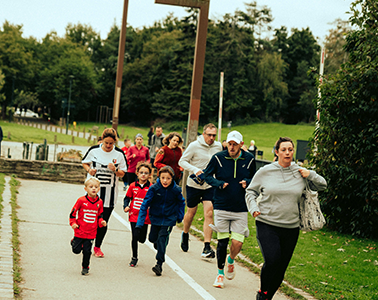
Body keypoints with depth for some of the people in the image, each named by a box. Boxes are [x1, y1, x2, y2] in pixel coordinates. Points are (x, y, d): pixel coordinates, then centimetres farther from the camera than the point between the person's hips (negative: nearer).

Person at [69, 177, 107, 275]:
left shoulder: (99, 202, 1)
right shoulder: (81, 200, -10)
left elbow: (99, 215, 13)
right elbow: (73, 213, -2)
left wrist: (102, 222, -5)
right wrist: (73, 223, -12)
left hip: (91, 233, 2)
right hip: (80, 231, -2)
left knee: (87, 251, 3)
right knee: (77, 250, 3)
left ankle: (85, 267, 22)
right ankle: (74, 242, 37)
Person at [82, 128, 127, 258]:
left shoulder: (119, 154, -3)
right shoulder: (94, 150, -3)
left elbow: (122, 174, 1)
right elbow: (84, 162, 12)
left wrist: (115, 170, -19)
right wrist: (89, 169, -8)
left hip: (109, 193, 0)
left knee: (103, 221, 3)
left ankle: (97, 247, 19)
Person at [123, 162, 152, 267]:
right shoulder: (133, 186, 1)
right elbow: (127, 198, 10)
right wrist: (126, 207, -6)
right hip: (134, 215, 0)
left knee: (142, 239, 2)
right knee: (134, 237, -2)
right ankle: (134, 258, 14)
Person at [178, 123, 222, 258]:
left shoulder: (218, 147, 0)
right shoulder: (194, 146, -11)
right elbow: (182, 161, -8)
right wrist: (195, 170, -23)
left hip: (210, 186, 2)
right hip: (194, 185, -2)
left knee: (209, 214, -11)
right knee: (191, 213, 13)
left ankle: (207, 247, -11)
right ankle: (185, 234, 44)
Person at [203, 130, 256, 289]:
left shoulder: (249, 159, 0)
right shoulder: (218, 158, -5)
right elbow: (207, 175, 6)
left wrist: (247, 182, -8)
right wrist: (219, 184, -11)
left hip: (241, 209, 1)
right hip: (221, 207, -1)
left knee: (237, 242, -6)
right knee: (222, 241, 2)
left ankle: (230, 261, 29)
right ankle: (220, 273, 22)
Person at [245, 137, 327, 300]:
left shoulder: (300, 173, 5)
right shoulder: (265, 172, 0)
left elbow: (322, 185, 16)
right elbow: (251, 191, 10)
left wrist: (310, 175, -2)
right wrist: (254, 208, -6)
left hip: (291, 227, 3)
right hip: (267, 225, -3)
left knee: (281, 268, 7)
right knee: (272, 260, -21)